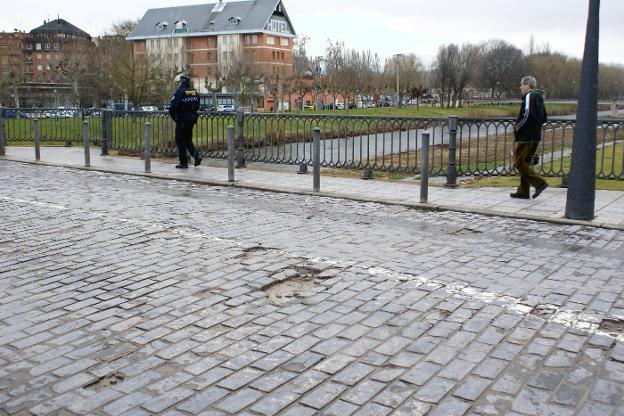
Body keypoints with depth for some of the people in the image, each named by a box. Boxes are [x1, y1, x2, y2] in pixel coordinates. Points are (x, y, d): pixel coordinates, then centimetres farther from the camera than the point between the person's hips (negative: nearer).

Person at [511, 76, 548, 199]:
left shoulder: (529, 97, -11)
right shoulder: (538, 98, 18)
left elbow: (527, 116, -23)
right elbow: (544, 118, 23)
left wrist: (517, 128, -12)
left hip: (526, 136, -10)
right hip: (535, 136, 10)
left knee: (518, 162, -7)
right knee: (526, 162, 13)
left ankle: (539, 183, -13)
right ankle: (523, 191, 16)